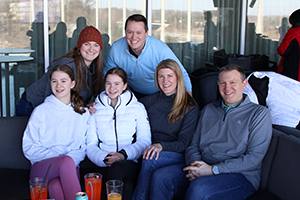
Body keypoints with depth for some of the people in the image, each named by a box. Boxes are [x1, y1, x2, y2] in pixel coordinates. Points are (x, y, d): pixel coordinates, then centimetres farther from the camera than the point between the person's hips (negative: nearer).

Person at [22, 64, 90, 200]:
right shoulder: (41, 111, 7)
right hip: (42, 167, 0)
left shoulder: (82, 113, 14)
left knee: (56, 187, -37)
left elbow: (84, 147, 9)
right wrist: (58, 156, -11)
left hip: (72, 165, 1)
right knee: (67, 162, -36)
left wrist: (73, 157, -14)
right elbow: (29, 148, 2)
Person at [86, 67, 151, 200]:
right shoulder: (95, 109, 17)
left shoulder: (138, 108, 15)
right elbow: (91, 144, 8)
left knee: (118, 169, -36)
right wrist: (104, 158, -13)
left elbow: (144, 141, 4)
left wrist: (124, 154, -13)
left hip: (130, 163, 0)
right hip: (103, 165, 0)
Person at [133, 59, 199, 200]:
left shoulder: (190, 107, 1)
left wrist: (161, 145, -23)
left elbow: (183, 143, -5)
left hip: (177, 154, -2)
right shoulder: (150, 101, 14)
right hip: (150, 150, 3)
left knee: (149, 161, -32)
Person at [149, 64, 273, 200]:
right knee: (161, 177, -20)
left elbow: (254, 158, -9)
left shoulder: (259, 113, 1)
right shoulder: (208, 110, 19)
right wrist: (195, 165, -8)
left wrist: (213, 169, -15)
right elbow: (193, 146, 17)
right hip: (202, 169, 5)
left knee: (199, 188, -34)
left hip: (240, 175, -5)